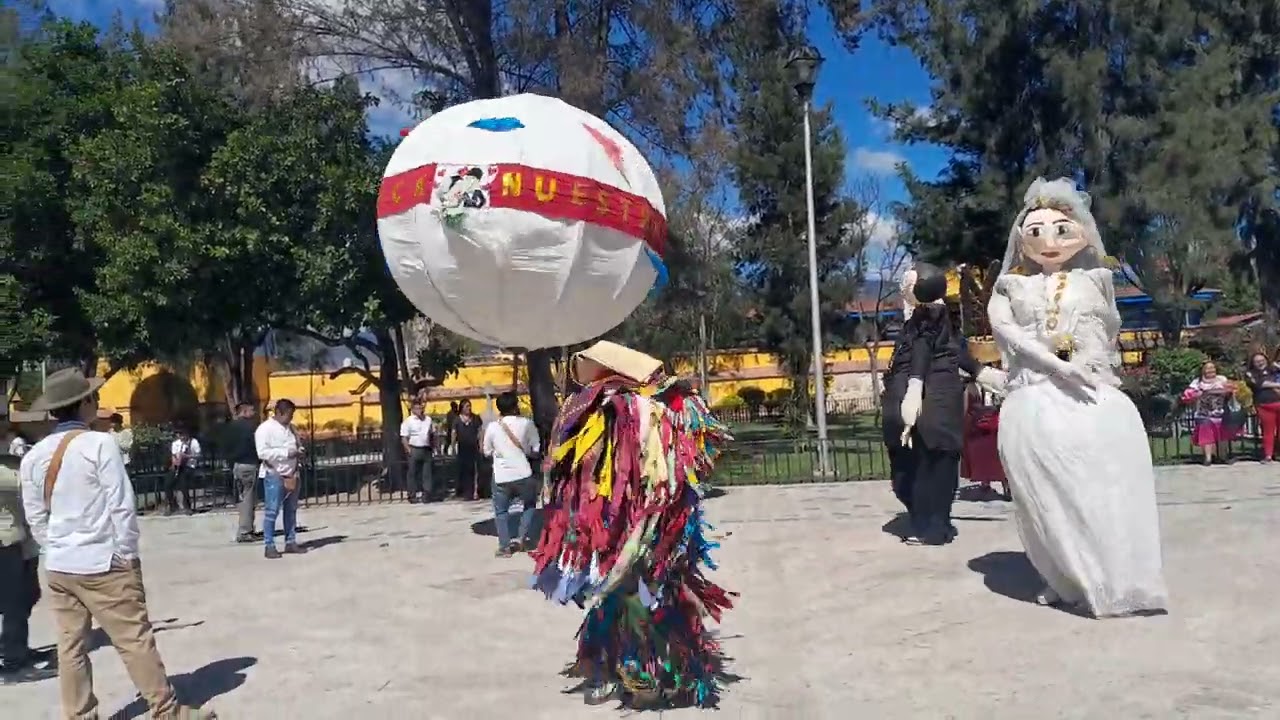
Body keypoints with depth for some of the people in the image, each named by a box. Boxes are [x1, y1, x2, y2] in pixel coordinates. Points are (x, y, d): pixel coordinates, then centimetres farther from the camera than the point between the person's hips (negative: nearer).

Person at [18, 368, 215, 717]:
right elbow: (121, 504, -15)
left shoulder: (33, 457, 4)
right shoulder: (99, 443, -14)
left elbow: (35, 518, 10)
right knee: (135, 641, 2)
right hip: (104, 563, -6)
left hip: (58, 568, 6)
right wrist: (127, 553, -6)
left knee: (71, 647, 13)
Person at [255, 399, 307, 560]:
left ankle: (290, 542, 18)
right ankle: (269, 546, -1)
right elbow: (262, 452, -20)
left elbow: (298, 444, 25)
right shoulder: (265, 428, -10)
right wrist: (286, 453, -22)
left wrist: (299, 451, 1)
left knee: (291, 510, 11)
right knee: (271, 511, -5)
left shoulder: (290, 427, 12)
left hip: (292, 474, 7)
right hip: (274, 475, -7)